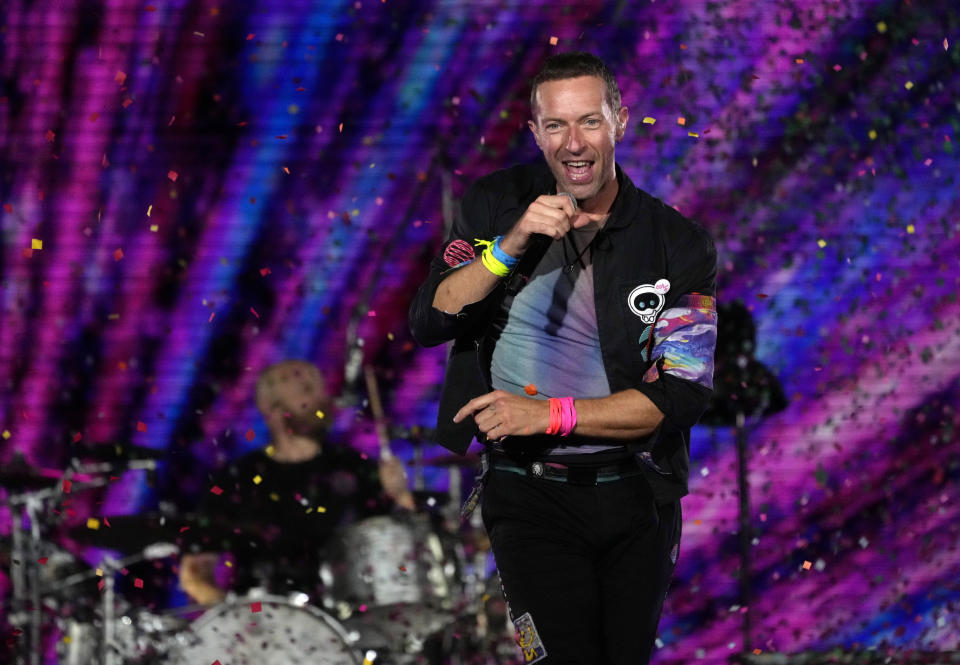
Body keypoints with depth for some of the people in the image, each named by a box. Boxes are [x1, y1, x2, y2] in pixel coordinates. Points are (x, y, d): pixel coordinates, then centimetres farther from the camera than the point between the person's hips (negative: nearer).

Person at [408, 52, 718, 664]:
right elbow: (429, 324, -7)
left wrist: (551, 415, -15)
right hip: (530, 494, -2)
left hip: (635, 493, 2)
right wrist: (512, 244, -21)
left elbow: (683, 394, -7)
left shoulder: (679, 244, -2)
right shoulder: (496, 206, 2)